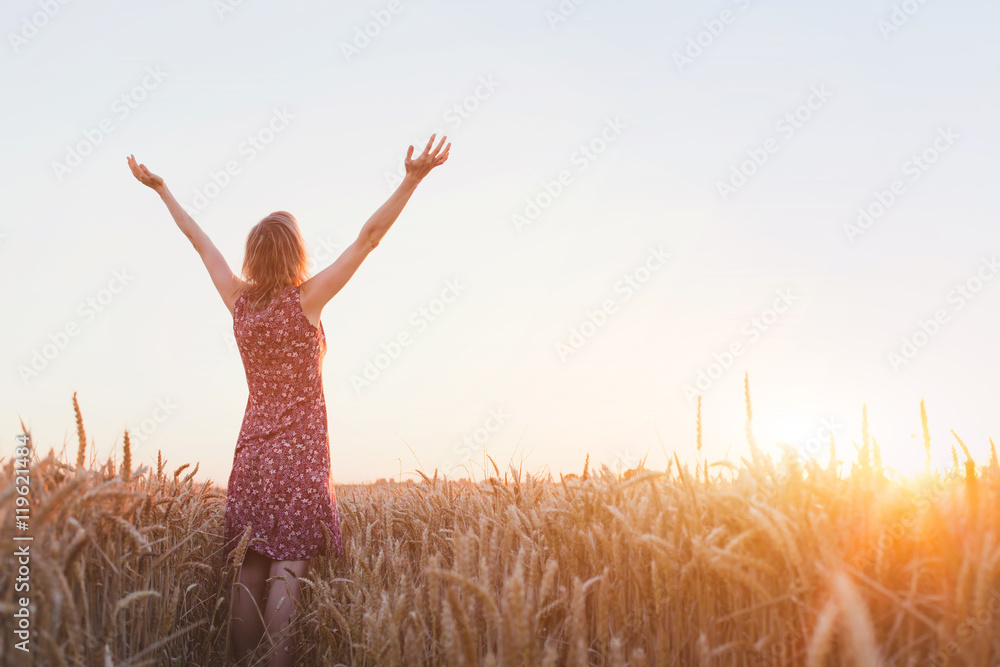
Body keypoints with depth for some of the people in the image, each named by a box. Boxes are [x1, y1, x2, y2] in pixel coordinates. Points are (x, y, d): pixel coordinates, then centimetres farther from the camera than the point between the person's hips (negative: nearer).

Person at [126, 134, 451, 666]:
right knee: (286, 570, -7)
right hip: (300, 451, -5)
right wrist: (412, 180, -14)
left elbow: (200, 240, 17)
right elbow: (369, 236, -12)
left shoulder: (238, 300, 4)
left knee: (250, 570, 6)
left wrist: (161, 189, 30)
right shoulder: (308, 299, -8)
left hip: (252, 452, 5)